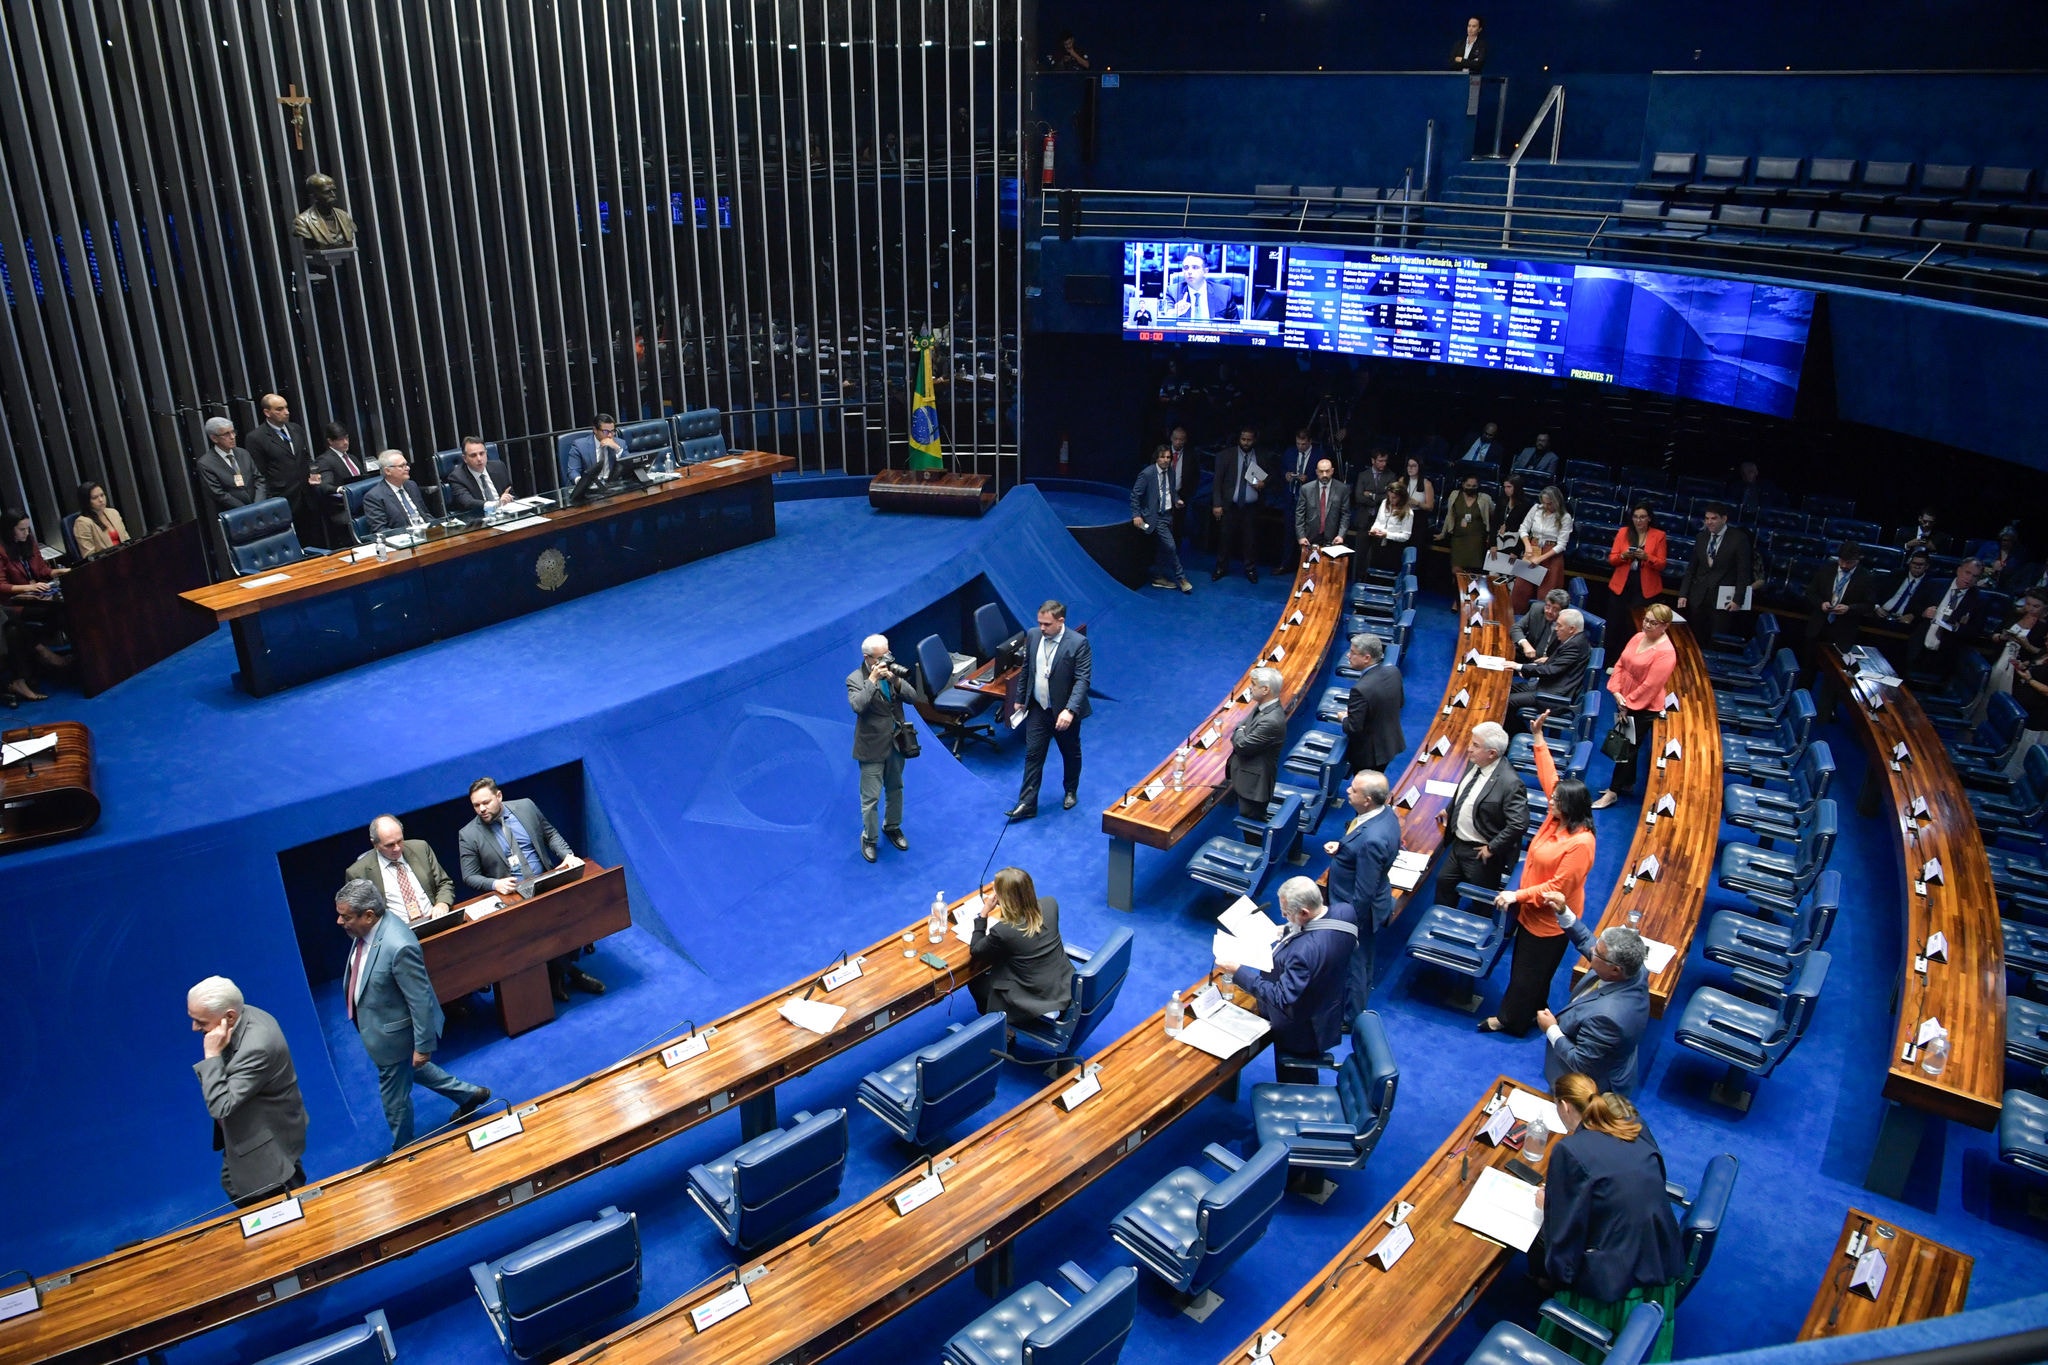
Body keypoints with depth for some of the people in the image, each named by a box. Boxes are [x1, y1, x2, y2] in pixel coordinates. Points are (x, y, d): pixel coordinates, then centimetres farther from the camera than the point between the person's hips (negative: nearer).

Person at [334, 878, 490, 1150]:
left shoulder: (398, 947, -39)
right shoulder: (367, 928, -12)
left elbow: (421, 1001, -29)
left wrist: (423, 1046, -20)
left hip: (390, 1035, -9)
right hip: (375, 1022, 9)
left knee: (394, 1095, 16)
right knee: (411, 1068, 31)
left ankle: (403, 1148, 43)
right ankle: (469, 1094, 50)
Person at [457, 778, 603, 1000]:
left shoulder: (526, 807, 5)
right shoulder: (468, 835, -1)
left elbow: (551, 834, 14)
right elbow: (469, 877, 1)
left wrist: (568, 855, -4)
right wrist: (495, 884, -18)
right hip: (511, 894, -3)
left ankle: (563, 966, -2)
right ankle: (567, 972, -7)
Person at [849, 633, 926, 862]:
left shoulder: (893, 671, -2)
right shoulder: (855, 679, -14)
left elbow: (915, 697, -8)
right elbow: (858, 706, -31)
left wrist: (897, 681, -23)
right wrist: (872, 680, -32)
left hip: (896, 743, 5)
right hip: (872, 748, -5)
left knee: (895, 789, 22)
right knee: (870, 798, 2)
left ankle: (892, 827, 43)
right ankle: (869, 838, 21)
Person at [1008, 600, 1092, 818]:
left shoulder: (1078, 643, -20)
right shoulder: (1032, 635, -4)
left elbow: (1082, 680, -23)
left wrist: (1070, 710, -33)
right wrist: (1020, 699, 14)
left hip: (1065, 711, -3)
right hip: (1037, 709, 4)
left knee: (1071, 755, 17)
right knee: (1033, 755, 4)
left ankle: (1071, 791, 40)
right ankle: (1027, 804, 9)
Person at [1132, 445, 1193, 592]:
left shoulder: (1170, 471, 4)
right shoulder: (1147, 474, -16)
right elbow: (1135, 495, -13)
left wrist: (1177, 499, 0)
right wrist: (1136, 515, -18)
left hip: (1168, 514, 7)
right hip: (1155, 516, -7)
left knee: (1160, 548, 15)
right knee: (1170, 546, -11)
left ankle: (1158, 578, 28)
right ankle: (1181, 578, 3)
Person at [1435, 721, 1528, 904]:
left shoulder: (1510, 783, -29)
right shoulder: (1474, 764, -4)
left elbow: (1519, 823, -30)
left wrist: (1492, 848, -23)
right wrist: (1449, 810, 20)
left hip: (1481, 854, -8)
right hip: (1458, 844, 8)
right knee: (1443, 882, 23)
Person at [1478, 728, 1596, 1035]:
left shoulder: (1580, 843, -30)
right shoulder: (1555, 820, -6)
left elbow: (1557, 888, -28)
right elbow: (1549, 776, 2)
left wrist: (1517, 896, -26)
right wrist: (1539, 737, -1)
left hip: (1550, 920, -9)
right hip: (1531, 911, 9)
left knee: (1529, 973, 9)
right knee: (1524, 967, 22)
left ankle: (1512, 1020, 25)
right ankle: (1530, 1012, 39)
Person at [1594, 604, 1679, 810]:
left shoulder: (1665, 652, -21)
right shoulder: (1638, 637, 2)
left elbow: (1650, 686, -22)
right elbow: (1620, 664, 4)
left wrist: (1628, 704, -16)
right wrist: (1617, 692, -7)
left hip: (1644, 708, -7)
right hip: (1626, 702, 7)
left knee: (1628, 748, 2)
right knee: (1625, 744, 18)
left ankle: (1613, 792, 12)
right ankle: (1627, 784, 35)